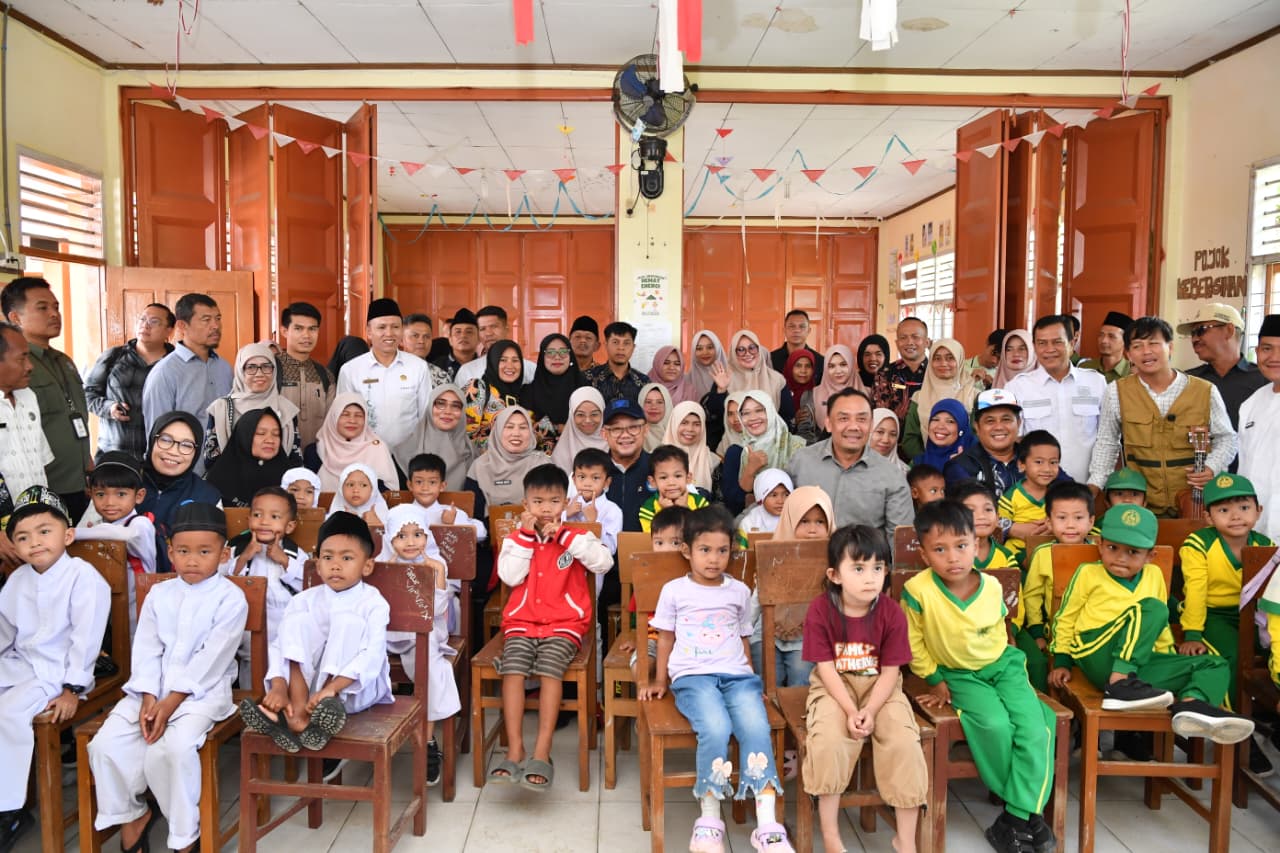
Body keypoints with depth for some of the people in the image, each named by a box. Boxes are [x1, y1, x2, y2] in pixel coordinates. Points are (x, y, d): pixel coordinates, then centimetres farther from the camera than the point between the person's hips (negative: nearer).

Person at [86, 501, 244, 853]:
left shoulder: (231, 598, -9)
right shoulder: (159, 595, 8)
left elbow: (211, 659, -14)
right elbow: (146, 651, 2)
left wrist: (171, 702, -17)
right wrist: (149, 700, -11)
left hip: (202, 692, -5)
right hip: (152, 691, 6)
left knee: (173, 747, -29)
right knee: (105, 743, -12)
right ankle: (130, 815, 12)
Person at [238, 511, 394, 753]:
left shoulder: (373, 603, -8)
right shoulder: (304, 601, 2)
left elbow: (373, 655, -22)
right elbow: (280, 646, -9)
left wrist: (331, 688, -36)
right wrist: (279, 686, -28)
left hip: (355, 688, -3)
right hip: (307, 682, 3)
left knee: (347, 620, -25)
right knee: (297, 619, -18)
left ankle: (328, 707, -34)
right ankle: (297, 710, -34)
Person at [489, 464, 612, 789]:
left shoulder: (576, 537, 5)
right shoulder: (516, 538, 10)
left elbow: (604, 561, -14)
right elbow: (510, 576, -6)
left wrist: (564, 536, -14)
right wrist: (526, 534, -8)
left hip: (564, 623, -2)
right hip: (521, 621, 2)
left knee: (550, 670, -27)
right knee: (513, 668, -24)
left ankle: (541, 753, -23)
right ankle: (515, 751, -20)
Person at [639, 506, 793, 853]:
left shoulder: (739, 591, 15)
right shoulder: (674, 590, 8)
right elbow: (665, 639, 16)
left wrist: (749, 679, 17)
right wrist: (660, 681, 18)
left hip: (736, 675, 2)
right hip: (692, 676, -2)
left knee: (756, 727, -26)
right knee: (716, 727, -31)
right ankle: (709, 821, -17)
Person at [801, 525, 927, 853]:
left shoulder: (892, 613, -11)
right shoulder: (820, 609, -14)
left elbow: (891, 671, -9)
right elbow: (825, 667, -13)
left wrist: (870, 710, -22)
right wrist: (850, 710, -23)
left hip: (879, 687, 1)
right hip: (834, 687, -1)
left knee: (904, 742, -22)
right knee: (827, 740, -28)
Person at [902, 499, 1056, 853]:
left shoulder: (992, 587, -10)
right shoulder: (918, 592, -23)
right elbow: (912, 643, -7)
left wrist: (1000, 663, 8)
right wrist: (935, 680, -2)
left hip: (1002, 665, 3)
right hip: (959, 675, -3)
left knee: (1036, 730, -18)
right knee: (996, 726, -27)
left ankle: (1017, 816, -5)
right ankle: (1027, 809, -3)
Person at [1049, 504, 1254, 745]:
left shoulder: (1154, 575, 18)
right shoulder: (1088, 573, 6)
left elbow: (1161, 626, 28)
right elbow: (1065, 618, 8)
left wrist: (1171, 658, 20)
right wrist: (1062, 662, 4)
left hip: (1139, 663, 6)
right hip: (1098, 657, -6)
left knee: (1216, 665, 0)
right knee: (1150, 608, -24)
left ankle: (1190, 703, -32)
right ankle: (1118, 686, -34)